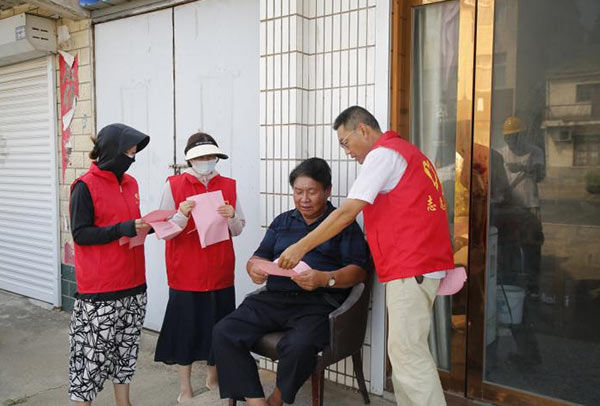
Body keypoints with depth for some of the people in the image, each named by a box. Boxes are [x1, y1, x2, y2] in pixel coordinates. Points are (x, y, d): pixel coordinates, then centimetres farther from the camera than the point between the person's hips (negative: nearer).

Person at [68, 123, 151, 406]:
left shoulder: (130, 183, 10)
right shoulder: (85, 186, -10)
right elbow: (80, 234, -14)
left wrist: (148, 225, 0)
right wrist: (124, 229, -22)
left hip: (133, 285, 7)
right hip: (99, 290, -7)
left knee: (126, 348, 15)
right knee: (92, 352, 1)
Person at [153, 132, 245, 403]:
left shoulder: (228, 186, 4)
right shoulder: (174, 185, -3)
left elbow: (238, 229, 8)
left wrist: (231, 217, -12)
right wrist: (182, 215, -21)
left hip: (220, 272, 3)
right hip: (185, 272, -2)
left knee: (217, 325, 11)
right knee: (186, 326, 5)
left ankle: (213, 377, 34)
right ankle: (185, 388, 23)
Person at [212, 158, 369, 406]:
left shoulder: (344, 223, 9)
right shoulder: (282, 221, 24)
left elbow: (358, 271, -1)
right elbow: (259, 257, 21)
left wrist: (325, 279, -20)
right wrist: (254, 269, -5)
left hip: (317, 302, -4)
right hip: (273, 298, 5)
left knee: (299, 347, -34)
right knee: (223, 333, -19)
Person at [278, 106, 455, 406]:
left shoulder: (383, 153, -8)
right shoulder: (404, 151, 22)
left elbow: (347, 212, -14)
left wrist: (300, 247, -9)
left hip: (410, 267, -10)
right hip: (419, 263, 10)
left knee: (408, 353, -6)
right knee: (404, 350, 12)